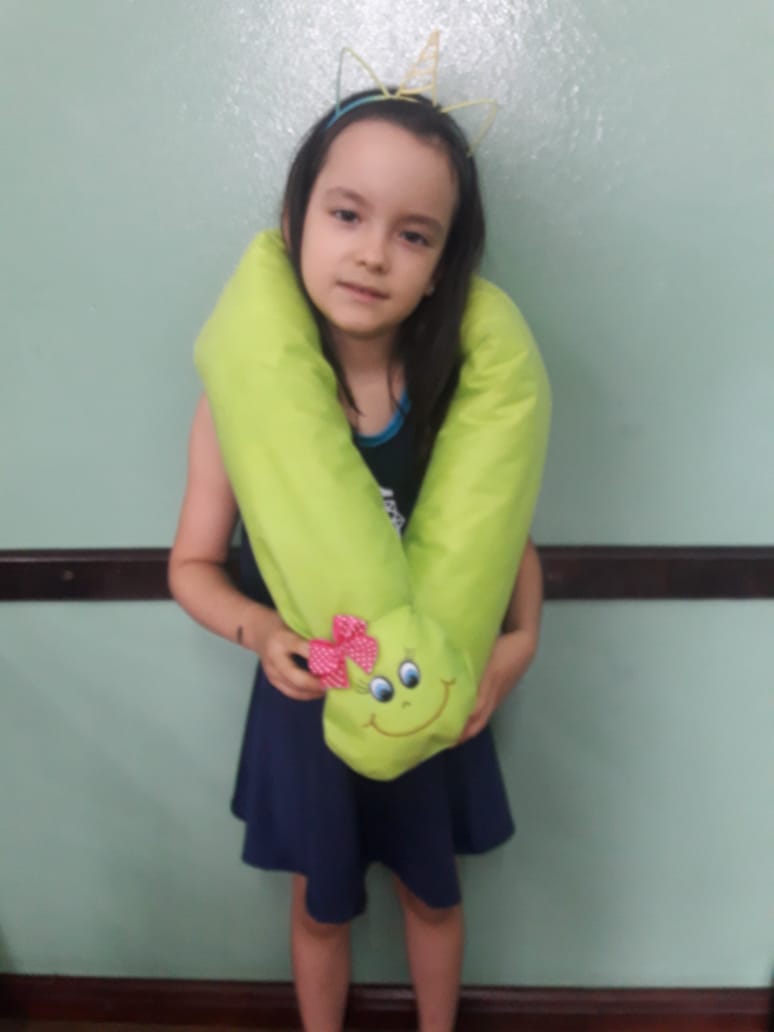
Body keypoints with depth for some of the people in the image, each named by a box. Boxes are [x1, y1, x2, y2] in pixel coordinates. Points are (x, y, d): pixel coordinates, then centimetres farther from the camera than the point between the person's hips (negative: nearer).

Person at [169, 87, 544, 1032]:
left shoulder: (466, 394, -17)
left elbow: (512, 544, -5)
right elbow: (193, 564, -8)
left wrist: (518, 644, -22)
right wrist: (259, 630, -25)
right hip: (306, 704, -1)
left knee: (432, 891, 27)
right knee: (321, 907, 24)